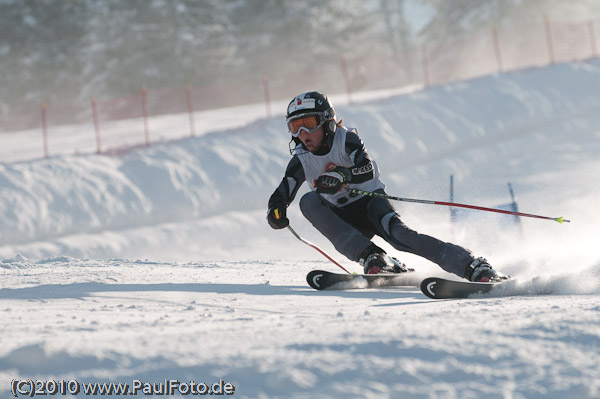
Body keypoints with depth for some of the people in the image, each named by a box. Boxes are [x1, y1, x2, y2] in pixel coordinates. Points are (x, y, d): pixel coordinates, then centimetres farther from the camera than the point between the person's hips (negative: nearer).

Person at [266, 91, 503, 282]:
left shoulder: (345, 139, -10)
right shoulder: (301, 160, 0)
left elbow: (367, 171, -26)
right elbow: (282, 193, -4)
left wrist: (342, 175, -48)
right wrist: (276, 211, -29)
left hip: (370, 202, -3)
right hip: (344, 219, 4)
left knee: (398, 235, -33)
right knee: (308, 201, -25)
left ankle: (475, 268, -36)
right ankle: (372, 258, -34)